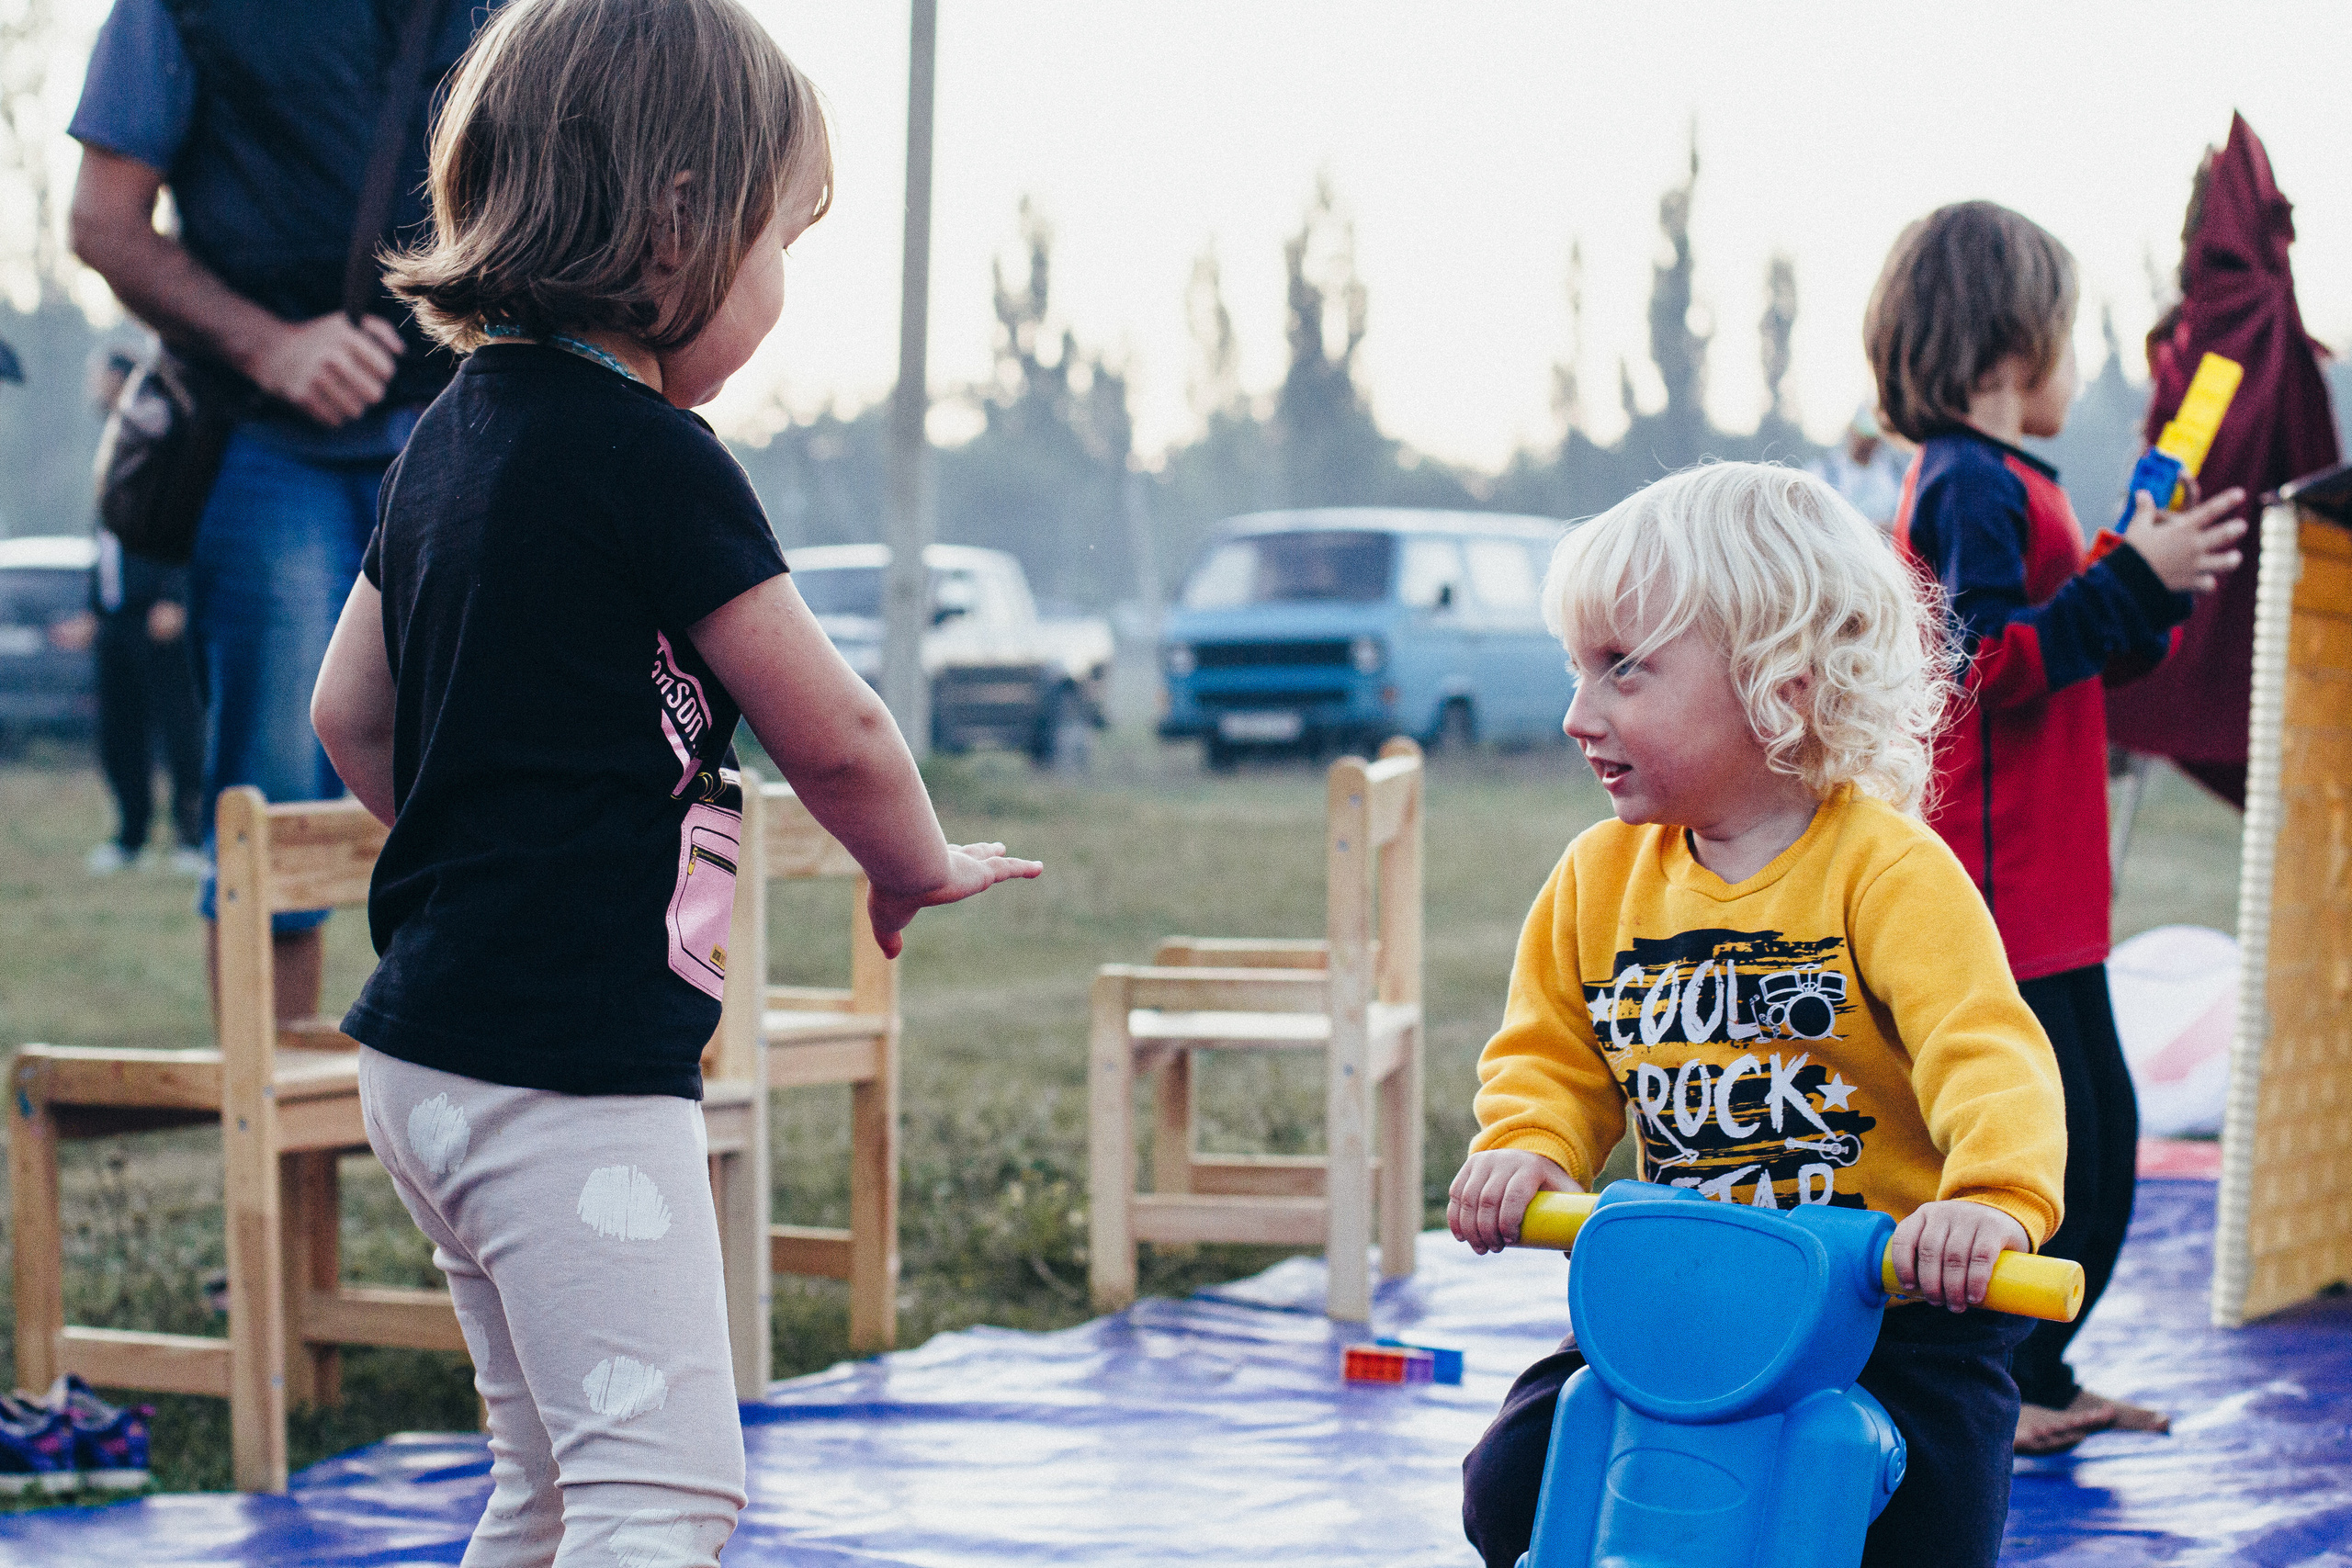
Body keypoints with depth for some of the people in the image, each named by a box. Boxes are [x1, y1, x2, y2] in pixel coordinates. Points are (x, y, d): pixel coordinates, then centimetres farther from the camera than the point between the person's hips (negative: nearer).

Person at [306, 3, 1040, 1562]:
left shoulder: (456, 432, 11)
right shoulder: (651, 457, -15)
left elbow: (351, 714, 20)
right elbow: (833, 732, -8)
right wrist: (919, 867, 11)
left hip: (434, 1048, 10)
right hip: (568, 1075, -10)